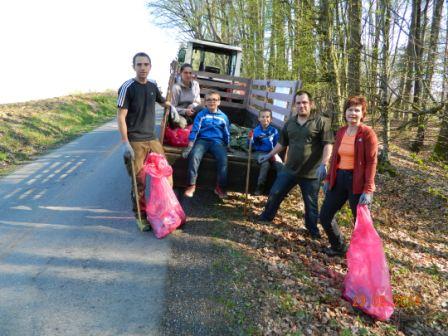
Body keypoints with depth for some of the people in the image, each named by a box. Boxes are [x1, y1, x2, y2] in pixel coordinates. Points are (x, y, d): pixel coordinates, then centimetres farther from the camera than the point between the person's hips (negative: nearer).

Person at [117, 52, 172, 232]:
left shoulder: (152, 86, 9)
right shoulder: (127, 87, -9)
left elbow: (162, 101, 33)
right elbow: (121, 116, -12)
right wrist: (125, 143, -18)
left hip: (152, 139, 6)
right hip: (135, 142, -6)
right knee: (139, 182, -1)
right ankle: (140, 216, 16)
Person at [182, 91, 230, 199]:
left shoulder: (223, 116, 14)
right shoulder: (201, 115, 8)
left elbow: (227, 134, 21)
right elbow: (194, 130, 3)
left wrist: (227, 146, 15)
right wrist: (190, 146, -6)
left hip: (217, 141, 1)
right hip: (202, 140, -1)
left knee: (223, 159, -28)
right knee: (194, 156, -30)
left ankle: (220, 187, -15)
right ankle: (191, 185, -21)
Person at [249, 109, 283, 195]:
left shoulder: (274, 131, 5)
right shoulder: (256, 130, 0)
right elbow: (251, 145, 0)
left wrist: (274, 154, -7)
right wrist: (251, 140, -20)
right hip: (259, 152, -2)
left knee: (280, 165, -24)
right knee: (265, 164, -32)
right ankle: (260, 186, -17)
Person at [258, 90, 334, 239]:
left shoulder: (321, 122, -8)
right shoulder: (289, 123, 8)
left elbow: (328, 144, -13)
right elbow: (282, 143, 19)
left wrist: (324, 164, -23)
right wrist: (269, 155, 18)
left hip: (311, 172, -4)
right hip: (289, 169, 5)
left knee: (311, 203, 10)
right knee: (274, 193, 11)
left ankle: (312, 229, 31)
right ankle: (266, 217, 35)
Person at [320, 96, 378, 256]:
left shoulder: (368, 133, -10)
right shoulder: (340, 132, 8)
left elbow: (371, 162, -14)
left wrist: (368, 190, -19)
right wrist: (328, 178, 13)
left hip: (357, 181, -6)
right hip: (339, 179, 6)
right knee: (324, 216, 9)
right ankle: (338, 247, 31)